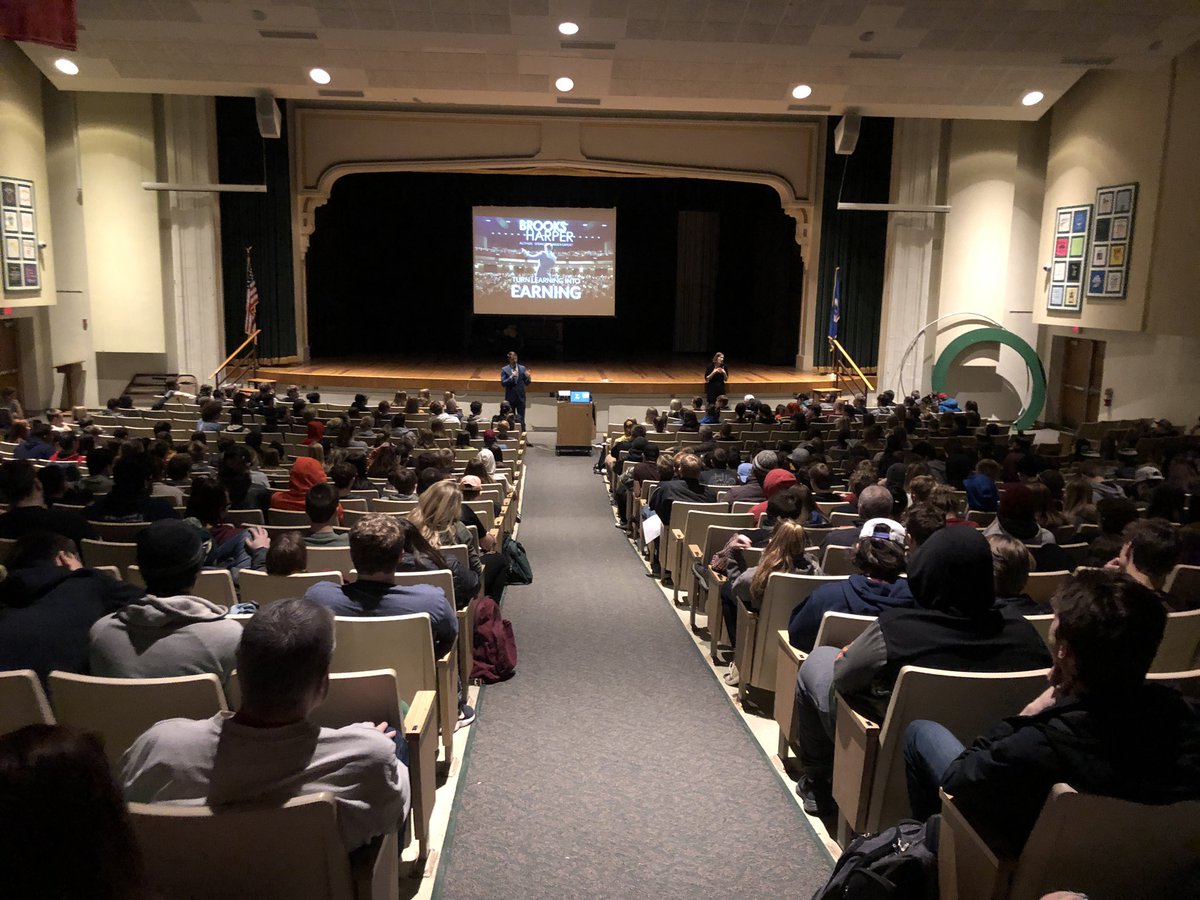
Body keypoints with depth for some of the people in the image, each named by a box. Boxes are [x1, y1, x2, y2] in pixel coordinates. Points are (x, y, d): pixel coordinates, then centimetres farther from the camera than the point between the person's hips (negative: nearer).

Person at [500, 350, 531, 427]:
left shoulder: (522, 368, 3)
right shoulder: (504, 370, -3)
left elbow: (527, 383, 4)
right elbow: (503, 384, -10)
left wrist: (527, 377, -17)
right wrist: (511, 377, -23)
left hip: (521, 397, 1)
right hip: (510, 397, -1)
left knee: (521, 420, 3)